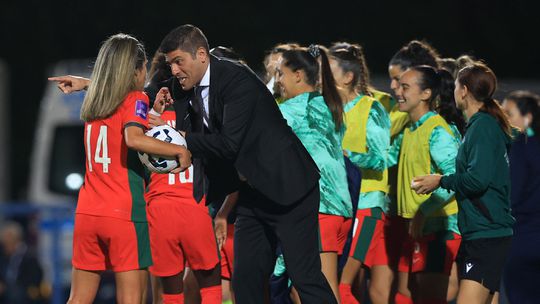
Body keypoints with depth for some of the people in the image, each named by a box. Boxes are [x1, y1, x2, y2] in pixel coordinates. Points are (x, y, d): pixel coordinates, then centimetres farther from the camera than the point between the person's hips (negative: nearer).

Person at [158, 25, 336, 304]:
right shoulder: (194, 94, 6)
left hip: (286, 187, -9)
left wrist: (184, 140, -20)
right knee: (245, 280, 5)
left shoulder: (237, 79, -19)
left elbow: (229, 144, -26)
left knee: (305, 276, -9)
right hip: (253, 194, 9)